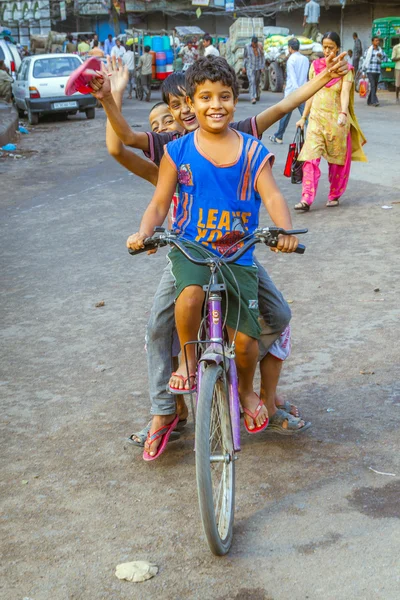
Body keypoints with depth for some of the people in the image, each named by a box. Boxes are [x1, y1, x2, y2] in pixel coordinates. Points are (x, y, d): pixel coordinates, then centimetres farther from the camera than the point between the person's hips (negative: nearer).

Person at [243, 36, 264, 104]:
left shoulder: (260, 47, -1)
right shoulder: (247, 47, -4)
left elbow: (262, 57, 4)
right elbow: (245, 57, 4)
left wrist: (263, 67, -2)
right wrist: (244, 67, 2)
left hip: (258, 67, 2)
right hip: (250, 67, -2)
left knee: (257, 82, 13)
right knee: (252, 82, -15)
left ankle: (257, 95, 37)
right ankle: (253, 98, -23)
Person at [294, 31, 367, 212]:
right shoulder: (315, 66, 7)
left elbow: (345, 93, -17)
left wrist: (343, 113, -34)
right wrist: (303, 117, 12)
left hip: (336, 120, -2)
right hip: (316, 118, 2)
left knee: (337, 160, 6)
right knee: (310, 158, -10)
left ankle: (334, 196, 23)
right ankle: (306, 199, -15)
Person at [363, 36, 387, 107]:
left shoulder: (380, 50, 8)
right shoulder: (369, 50, -3)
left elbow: (385, 58, 7)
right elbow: (365, 60, 1)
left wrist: (381, 56, -14)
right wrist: (363, 72, 0)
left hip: (377, 71, 5)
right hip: (370, 71, -5)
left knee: (375, 87, 8)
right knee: (372, 85, -16)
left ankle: (369, 101, 19)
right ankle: (374, 101, -24)